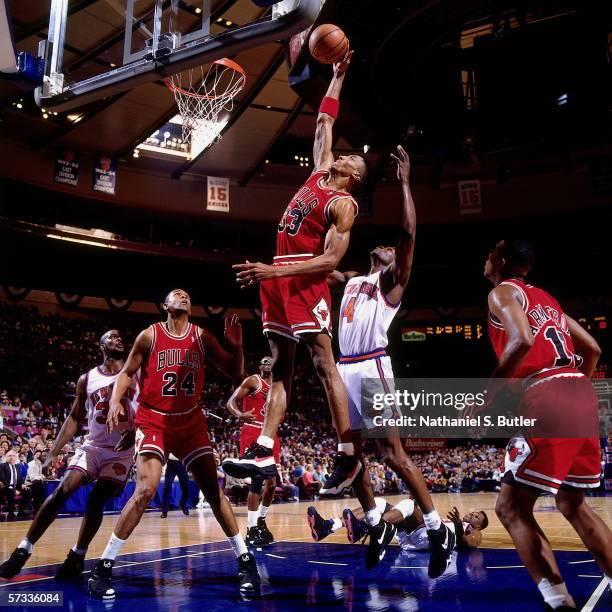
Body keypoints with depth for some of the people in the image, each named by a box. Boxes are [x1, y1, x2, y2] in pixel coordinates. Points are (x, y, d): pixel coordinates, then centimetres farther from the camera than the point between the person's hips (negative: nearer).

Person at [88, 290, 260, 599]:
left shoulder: (202, 337, 2)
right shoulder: (149, 335, -4)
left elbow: (235, 373, 3)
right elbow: (127, 372, 4)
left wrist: (236, 345, -15)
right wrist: (115, 400, -14)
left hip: (191, 422, 3)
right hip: (153, 422, -2)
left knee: (213, 488, 0)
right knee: (145, 490, -15)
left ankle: (245, 561, 9)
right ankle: (103, 567, -2)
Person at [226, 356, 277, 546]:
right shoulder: (253, 381, -3)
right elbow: (231, 402, -11)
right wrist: (240, 415, -30)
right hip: (252, 433, -7)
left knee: (272, 481, 9)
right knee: (258, 479, -13)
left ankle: (261, 521, 27)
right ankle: (252, 530, -6)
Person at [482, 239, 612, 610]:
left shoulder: (502, 292, 3)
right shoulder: (545, 298, 27)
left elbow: (521, 341, -16)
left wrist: (484, 401, -12)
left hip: (548, 401, -8)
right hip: (582, 396, 9)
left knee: (511, 508, -1)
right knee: (573, 505, 22)